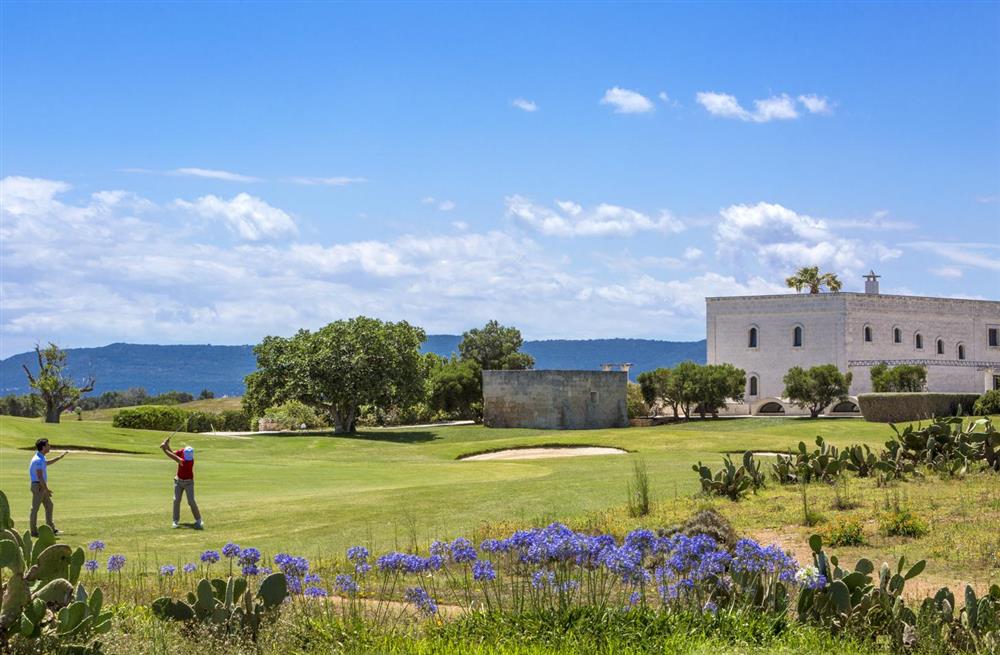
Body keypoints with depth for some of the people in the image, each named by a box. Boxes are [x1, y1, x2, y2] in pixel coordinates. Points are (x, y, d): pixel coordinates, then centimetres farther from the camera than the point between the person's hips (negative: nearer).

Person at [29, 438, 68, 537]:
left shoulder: (41, 458, 13)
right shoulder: (38, 460, -19)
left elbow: (47, 462, 37)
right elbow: (39, 476, -23)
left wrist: (60, 457, 39)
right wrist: (46, 489, -22)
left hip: (42, 486, 10)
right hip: (38, 486, -10)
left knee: (49, 505, 15)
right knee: (35, 508, -5)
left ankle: (51, 528, 21)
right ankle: (34, 531, -1)